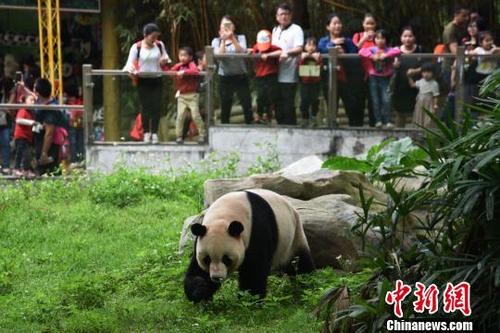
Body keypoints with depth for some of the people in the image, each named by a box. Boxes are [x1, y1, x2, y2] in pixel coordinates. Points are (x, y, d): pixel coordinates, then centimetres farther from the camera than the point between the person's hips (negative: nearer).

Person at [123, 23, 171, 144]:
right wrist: (130, 69, -31)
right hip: (143, 81, -2)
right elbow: (130, 62, -7)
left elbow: (165, 57, 20)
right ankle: (146, 133, 9)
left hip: (156, 80, 2)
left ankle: (154, 133, 4)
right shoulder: (136, 47, -4)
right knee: (145, 107, 0)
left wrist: (165, 60, -4)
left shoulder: (160, 45, 5)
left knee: (157, 107, -3)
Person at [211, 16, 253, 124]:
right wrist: (223, 40, -15)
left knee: (247, 107, -5)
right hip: (225, 78, 0)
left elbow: (242, 52, -13)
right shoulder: (216, 41, 6)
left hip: (241, 77, 0)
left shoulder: (240, 38, 6)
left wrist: (232, 38, -19)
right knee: (225, 109, 5)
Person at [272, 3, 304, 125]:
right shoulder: (275, 30, 18)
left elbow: (299, 49, -16)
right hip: (276, 75, 7)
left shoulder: (296, 29, -4)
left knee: (288, 106, -4)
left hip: (289, 76, -7)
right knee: (278, 106, 11)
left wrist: (287, 53, -33)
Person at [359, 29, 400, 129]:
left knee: (386, 100, -11)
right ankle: (378, 120, 4)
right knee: (376, 101, 1)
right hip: (374, 78, 2)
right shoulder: (372, 50, 4)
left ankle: (388, 121, -8)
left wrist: (385, 55, -25)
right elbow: (362, 51, -9)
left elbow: (397, 51, -16)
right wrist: (372, 56, -21)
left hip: (385, 78, -2)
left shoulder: (389, 50, 1)